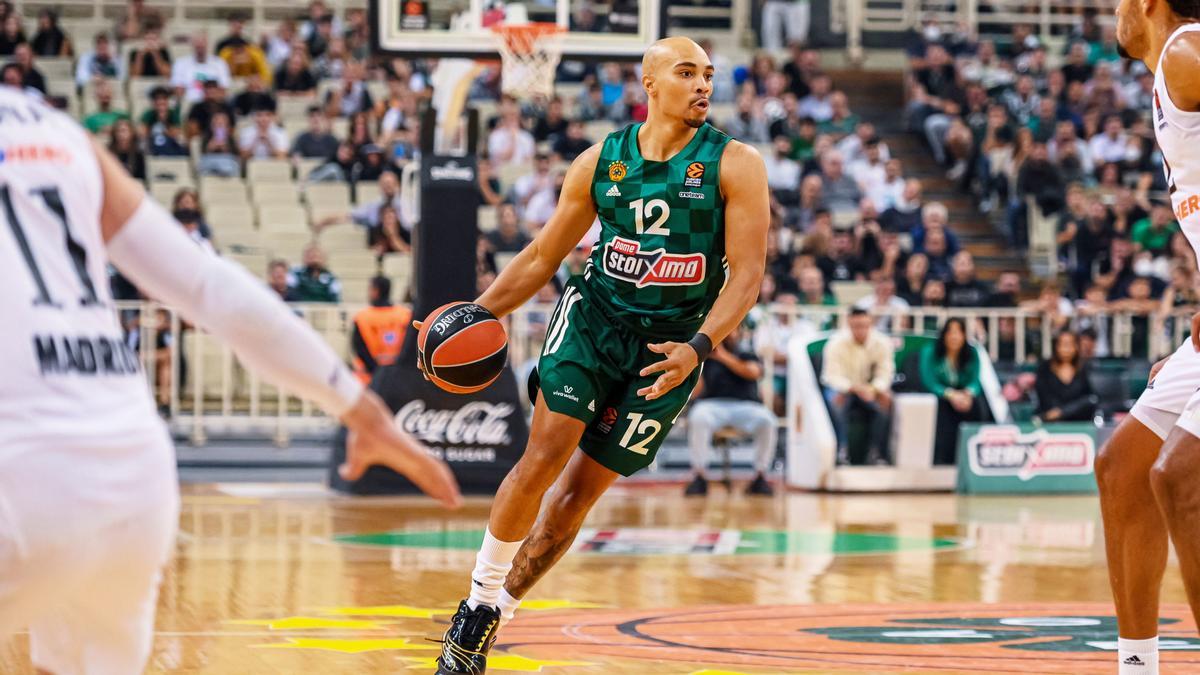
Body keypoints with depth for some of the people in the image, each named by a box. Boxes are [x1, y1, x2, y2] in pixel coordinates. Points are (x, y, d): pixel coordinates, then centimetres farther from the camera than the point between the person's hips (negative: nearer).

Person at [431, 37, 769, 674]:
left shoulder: (734, 164, -7)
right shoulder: (600, 161, 1)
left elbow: (747, 272, -11)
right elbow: (542, 255, 10)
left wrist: (699, 347, -26)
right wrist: (478, 312, -2)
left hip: (669, 344, -1)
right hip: (592, 317, 1)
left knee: (580, 491, 1)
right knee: (544, 456, -19)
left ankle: (492, 618, 15)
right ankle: (478, 598, -4)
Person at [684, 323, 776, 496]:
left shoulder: (749, 357, 21)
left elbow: (753, 372, -4)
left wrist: (724, 357, -7)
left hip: (746, 406, 1)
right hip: (713, 405, -1)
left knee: (768, 421, -32)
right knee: (698, 417, -38)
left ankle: (760, 477, -22)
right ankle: (698, 476, -30)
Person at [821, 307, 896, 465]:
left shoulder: (882, 343, -11)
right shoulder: (837, 343, -17)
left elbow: (885, 373, -13)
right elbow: (832, 375, -21)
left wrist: (874, 389, -36)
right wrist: (854, 388, -38)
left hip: (869, 388, 2)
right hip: (842, 387, -2)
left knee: (886, 399, -28)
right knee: (837, 399, -36)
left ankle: (874, 452, -22)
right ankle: (842, 451, -30)